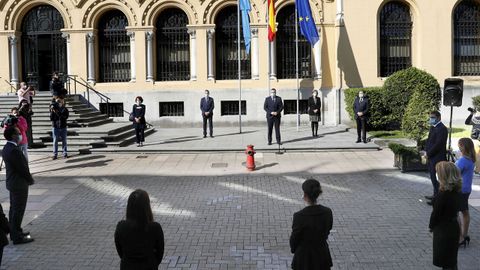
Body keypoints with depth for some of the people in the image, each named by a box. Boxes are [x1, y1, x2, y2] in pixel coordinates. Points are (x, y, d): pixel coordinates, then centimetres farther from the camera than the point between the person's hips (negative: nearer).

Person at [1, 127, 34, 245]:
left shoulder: (6, 148, 6)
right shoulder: (14, 150, -25)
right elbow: (23, 168, -21)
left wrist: (28, 178, 7)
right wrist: (30, 180, -5)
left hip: (12, 182, 10)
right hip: (19, 184, -10)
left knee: (14, 209, 18)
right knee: (18, 211, -2)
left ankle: (14, 232, 30)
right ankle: (17, 237, 4)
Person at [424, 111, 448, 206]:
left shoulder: (442, 128, -16)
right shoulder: (433, 127, 13)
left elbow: (438, 144, -21)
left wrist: (429, 153, -14)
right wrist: (426, 151, 3)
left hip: (437, 158, -9)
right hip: (432, 157, 9)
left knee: (436, 178, -5)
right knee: (433, 177, 17)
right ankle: (436, 195, 29)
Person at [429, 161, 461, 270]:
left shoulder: (443, 194, -26)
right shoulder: (454, 191, -1)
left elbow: (436, 213, -19)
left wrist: (431, 226, 0)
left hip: (444, 230, -8)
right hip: (453, 227, 8)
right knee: (451, 261, 22)